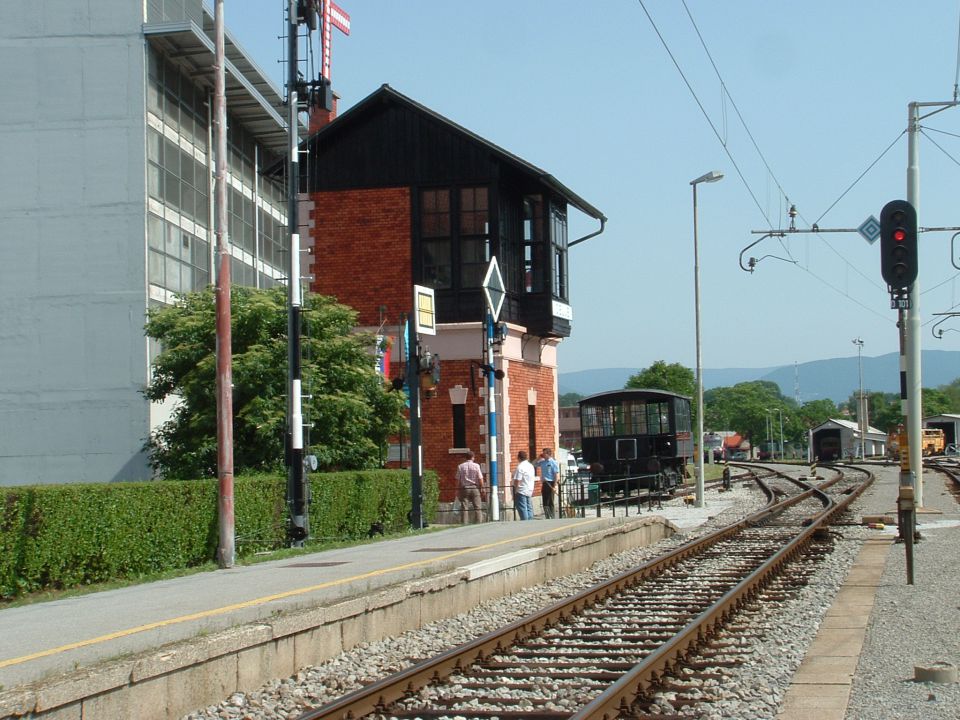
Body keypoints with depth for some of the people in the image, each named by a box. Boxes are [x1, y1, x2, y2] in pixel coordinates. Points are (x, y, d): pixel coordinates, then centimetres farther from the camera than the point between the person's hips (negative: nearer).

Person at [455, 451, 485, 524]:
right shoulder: (476, 466, -1)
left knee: (464, 508, 2)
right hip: (475, 488, -1)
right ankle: (478, 523, -4)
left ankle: (463, 523, -1)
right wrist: (482, 489, 4)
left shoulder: (460, 466, 3)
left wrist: (458, 491, 7)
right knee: (477, 507, 1)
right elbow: (480, 479, -3)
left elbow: (458, 480, 2)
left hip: (464, 488, 1)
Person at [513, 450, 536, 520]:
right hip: (530, 490, 9)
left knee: (522, 509, -6)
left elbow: (517, 480, -20)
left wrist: (515, 490, -12)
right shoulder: (531, 466, 11)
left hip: (521, 491, -9)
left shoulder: (520, 467, -17)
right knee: (529, 508, 11)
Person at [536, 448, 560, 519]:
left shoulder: (553, 462, -10)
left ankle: (552, 518, 2)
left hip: (551, 484, -7)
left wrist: (554, 486, -19)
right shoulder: (543, 462, 11)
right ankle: (547, 518, 17)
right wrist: (539, 458, 8)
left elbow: (557, 474, -14)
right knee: (545, 503, 10)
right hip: (545, 484, 7)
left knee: (550, 503, -4)